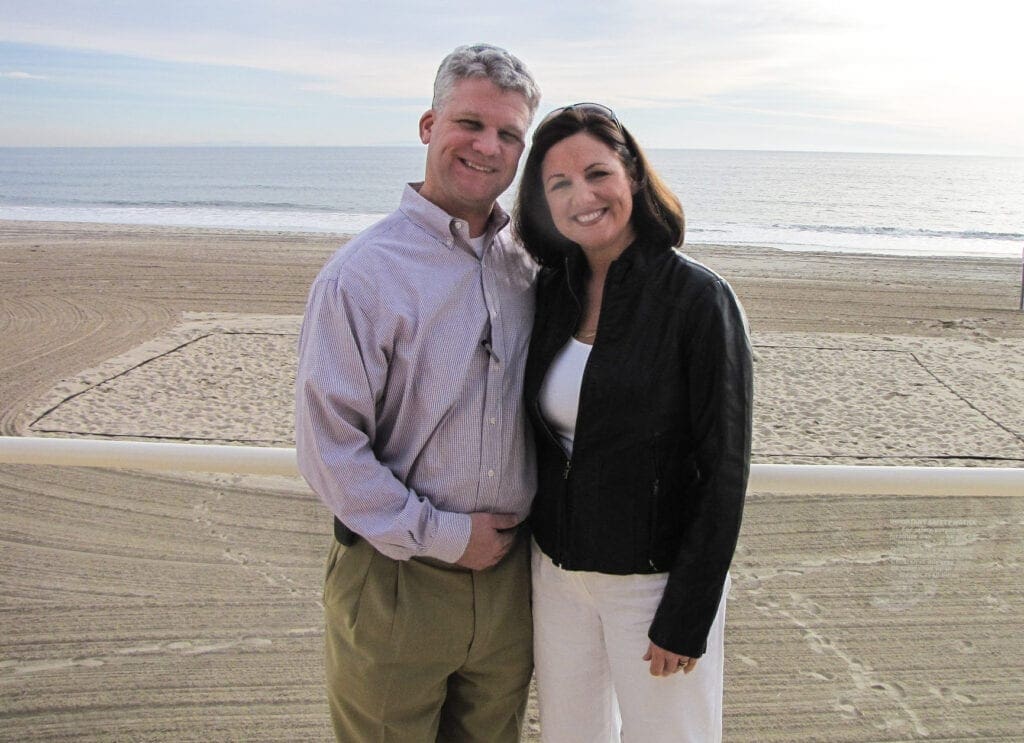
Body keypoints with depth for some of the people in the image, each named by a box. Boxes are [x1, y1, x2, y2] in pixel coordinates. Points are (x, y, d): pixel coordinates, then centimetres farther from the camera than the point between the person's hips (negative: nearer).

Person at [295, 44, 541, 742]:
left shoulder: (528, 265, 4)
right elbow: (330, 446, -16)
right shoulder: (362, 273, -14)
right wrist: (440, 537, -15)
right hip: (394, 578, -5)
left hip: (509, 569, 5)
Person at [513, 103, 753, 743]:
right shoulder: (552, 291, 1)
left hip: (655, 579, -5)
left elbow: (724, 469, -15)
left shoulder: (698, 298, -15)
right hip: (557, 569, 5)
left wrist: (686, 616, -15)